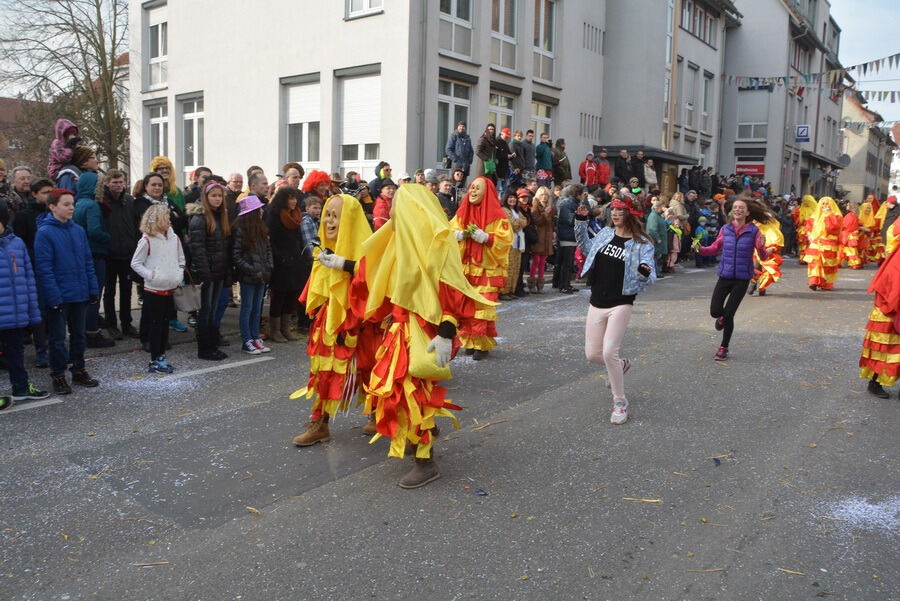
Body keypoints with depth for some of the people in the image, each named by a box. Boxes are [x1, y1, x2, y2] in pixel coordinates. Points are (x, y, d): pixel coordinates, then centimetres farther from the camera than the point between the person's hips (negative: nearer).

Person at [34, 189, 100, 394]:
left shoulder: (78, 231, 7)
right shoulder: (44, 233, -11)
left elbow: (88, 262, 10)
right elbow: (43, 268, -15)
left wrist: (93, 289, 5)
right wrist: (54, 296, -18)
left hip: (80, 294, 6)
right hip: (58, 297, -6)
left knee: (78, 334, 16)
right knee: (58, 337, 5)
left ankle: (79, 370, 28)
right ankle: (58, 375, 16)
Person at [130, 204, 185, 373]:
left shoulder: (174, 238, 5)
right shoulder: (147, 240, -11)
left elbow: (181, 259, 16)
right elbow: (135, 263, -7)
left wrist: (179, 274, 2)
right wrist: (150, 275, -16)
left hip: (170, 289, 5)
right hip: (153, 290, -5)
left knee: (165, 323, 12)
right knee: (155, 324, 1)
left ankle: (162, 357, 22)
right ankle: (155, 361, 9)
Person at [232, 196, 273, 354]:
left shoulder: (261, 228, 7)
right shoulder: (240, 230, -12)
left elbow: (268, 249, 13)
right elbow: (236, 256, -13)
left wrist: (268, 267, 1)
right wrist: (252, 270, -16)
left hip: (262, 275, 6)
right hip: (248, 277, -6)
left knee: (257, 308, 13)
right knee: (247, 309, 3)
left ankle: (256, 338, 21)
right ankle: (247, 341, 10)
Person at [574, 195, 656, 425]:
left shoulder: (642, 243, -9)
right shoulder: (605, 233, 5)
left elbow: (650, 276, -15)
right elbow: (586, 248, 23)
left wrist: (645, 273, -39)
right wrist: (581, 222, 13)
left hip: (621, 304, -5)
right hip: (596, 303, 5)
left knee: (609, 352, -16)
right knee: (592, 354, 8)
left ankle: (620, 402, 4)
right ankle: (620, 365, 43)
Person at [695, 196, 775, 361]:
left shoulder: (754, 231, -7)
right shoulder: (725, 229, 0)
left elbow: (763, 257, -6)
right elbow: (715, 248, 11)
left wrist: (762, 246, -27)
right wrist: (700, 249, -7)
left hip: (742, 279, -2)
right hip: (725, 276, 2)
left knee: (728, 315, 0)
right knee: (715, 311, -6)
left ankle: (724, 348, 20)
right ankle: (722, 317, 35)